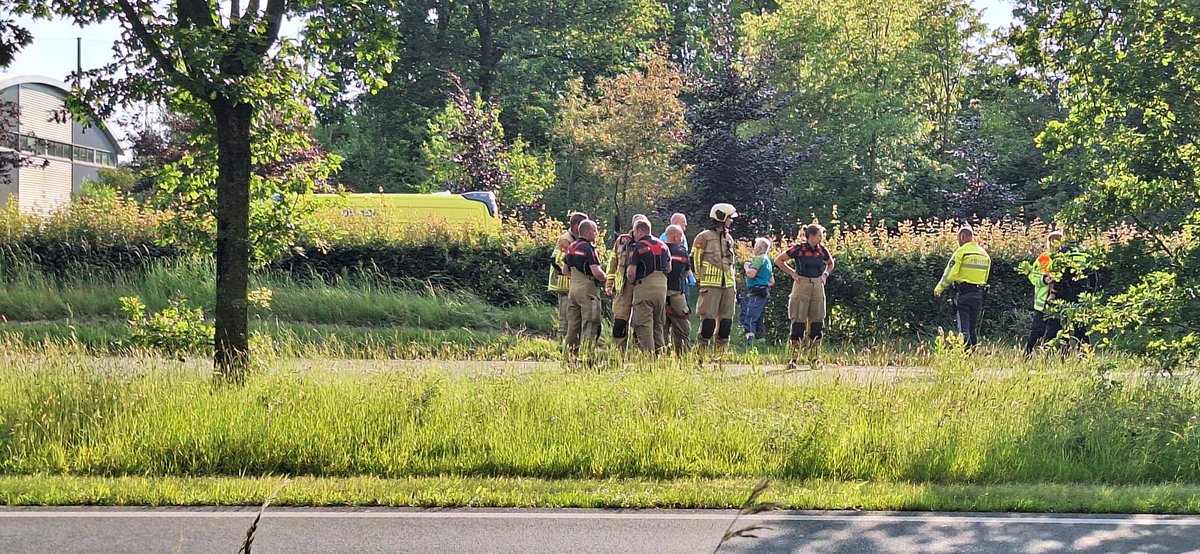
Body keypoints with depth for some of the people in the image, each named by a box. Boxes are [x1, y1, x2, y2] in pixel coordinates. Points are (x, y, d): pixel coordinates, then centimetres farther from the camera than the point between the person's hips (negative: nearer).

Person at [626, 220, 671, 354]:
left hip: (644, 288, -6)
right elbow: (669, 268, 17)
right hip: (662, 287, 6)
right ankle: (660, 351, 16)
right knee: (659, 324, 15)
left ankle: (647, 352, -7)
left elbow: (631, 272, -15)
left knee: (644, 324, -2)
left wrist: (632, 282, 4)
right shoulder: (663, 246, 11)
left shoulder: (638, 247, -9)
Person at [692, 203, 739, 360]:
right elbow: (694, 259, -3)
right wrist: (700, 280, -3)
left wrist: (734, 287, 20)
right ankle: (700, 356, -7)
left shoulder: (729, 238, 17)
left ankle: (718, 356, 11)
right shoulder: (704, 237, -4)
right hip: (711, 286, -7)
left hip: (728, 285, 7)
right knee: (709, 321, -11)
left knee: (726, 321, 5)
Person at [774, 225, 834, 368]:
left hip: (818, 287, 5)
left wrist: (825, 274, 7)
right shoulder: (798, 249, -8)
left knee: (817, 323, 4)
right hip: (801, 286, -4)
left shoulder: (822, 250, 5)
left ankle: (814, 358, 12)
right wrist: (792, 273, -5)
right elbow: (778, 260, 0)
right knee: (798, 323, -6)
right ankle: (793, 358, -2)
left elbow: (830, 263, 25)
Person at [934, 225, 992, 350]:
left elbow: (949, 274, -9)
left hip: (963, 294, -6)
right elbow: (985, 277, 15)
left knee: (964, 330, -6)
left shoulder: (961, 252, -8)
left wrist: (939, 289, 3)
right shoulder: (984, 253, 12)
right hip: (979, 295, 6)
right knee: (974, 330, 12)